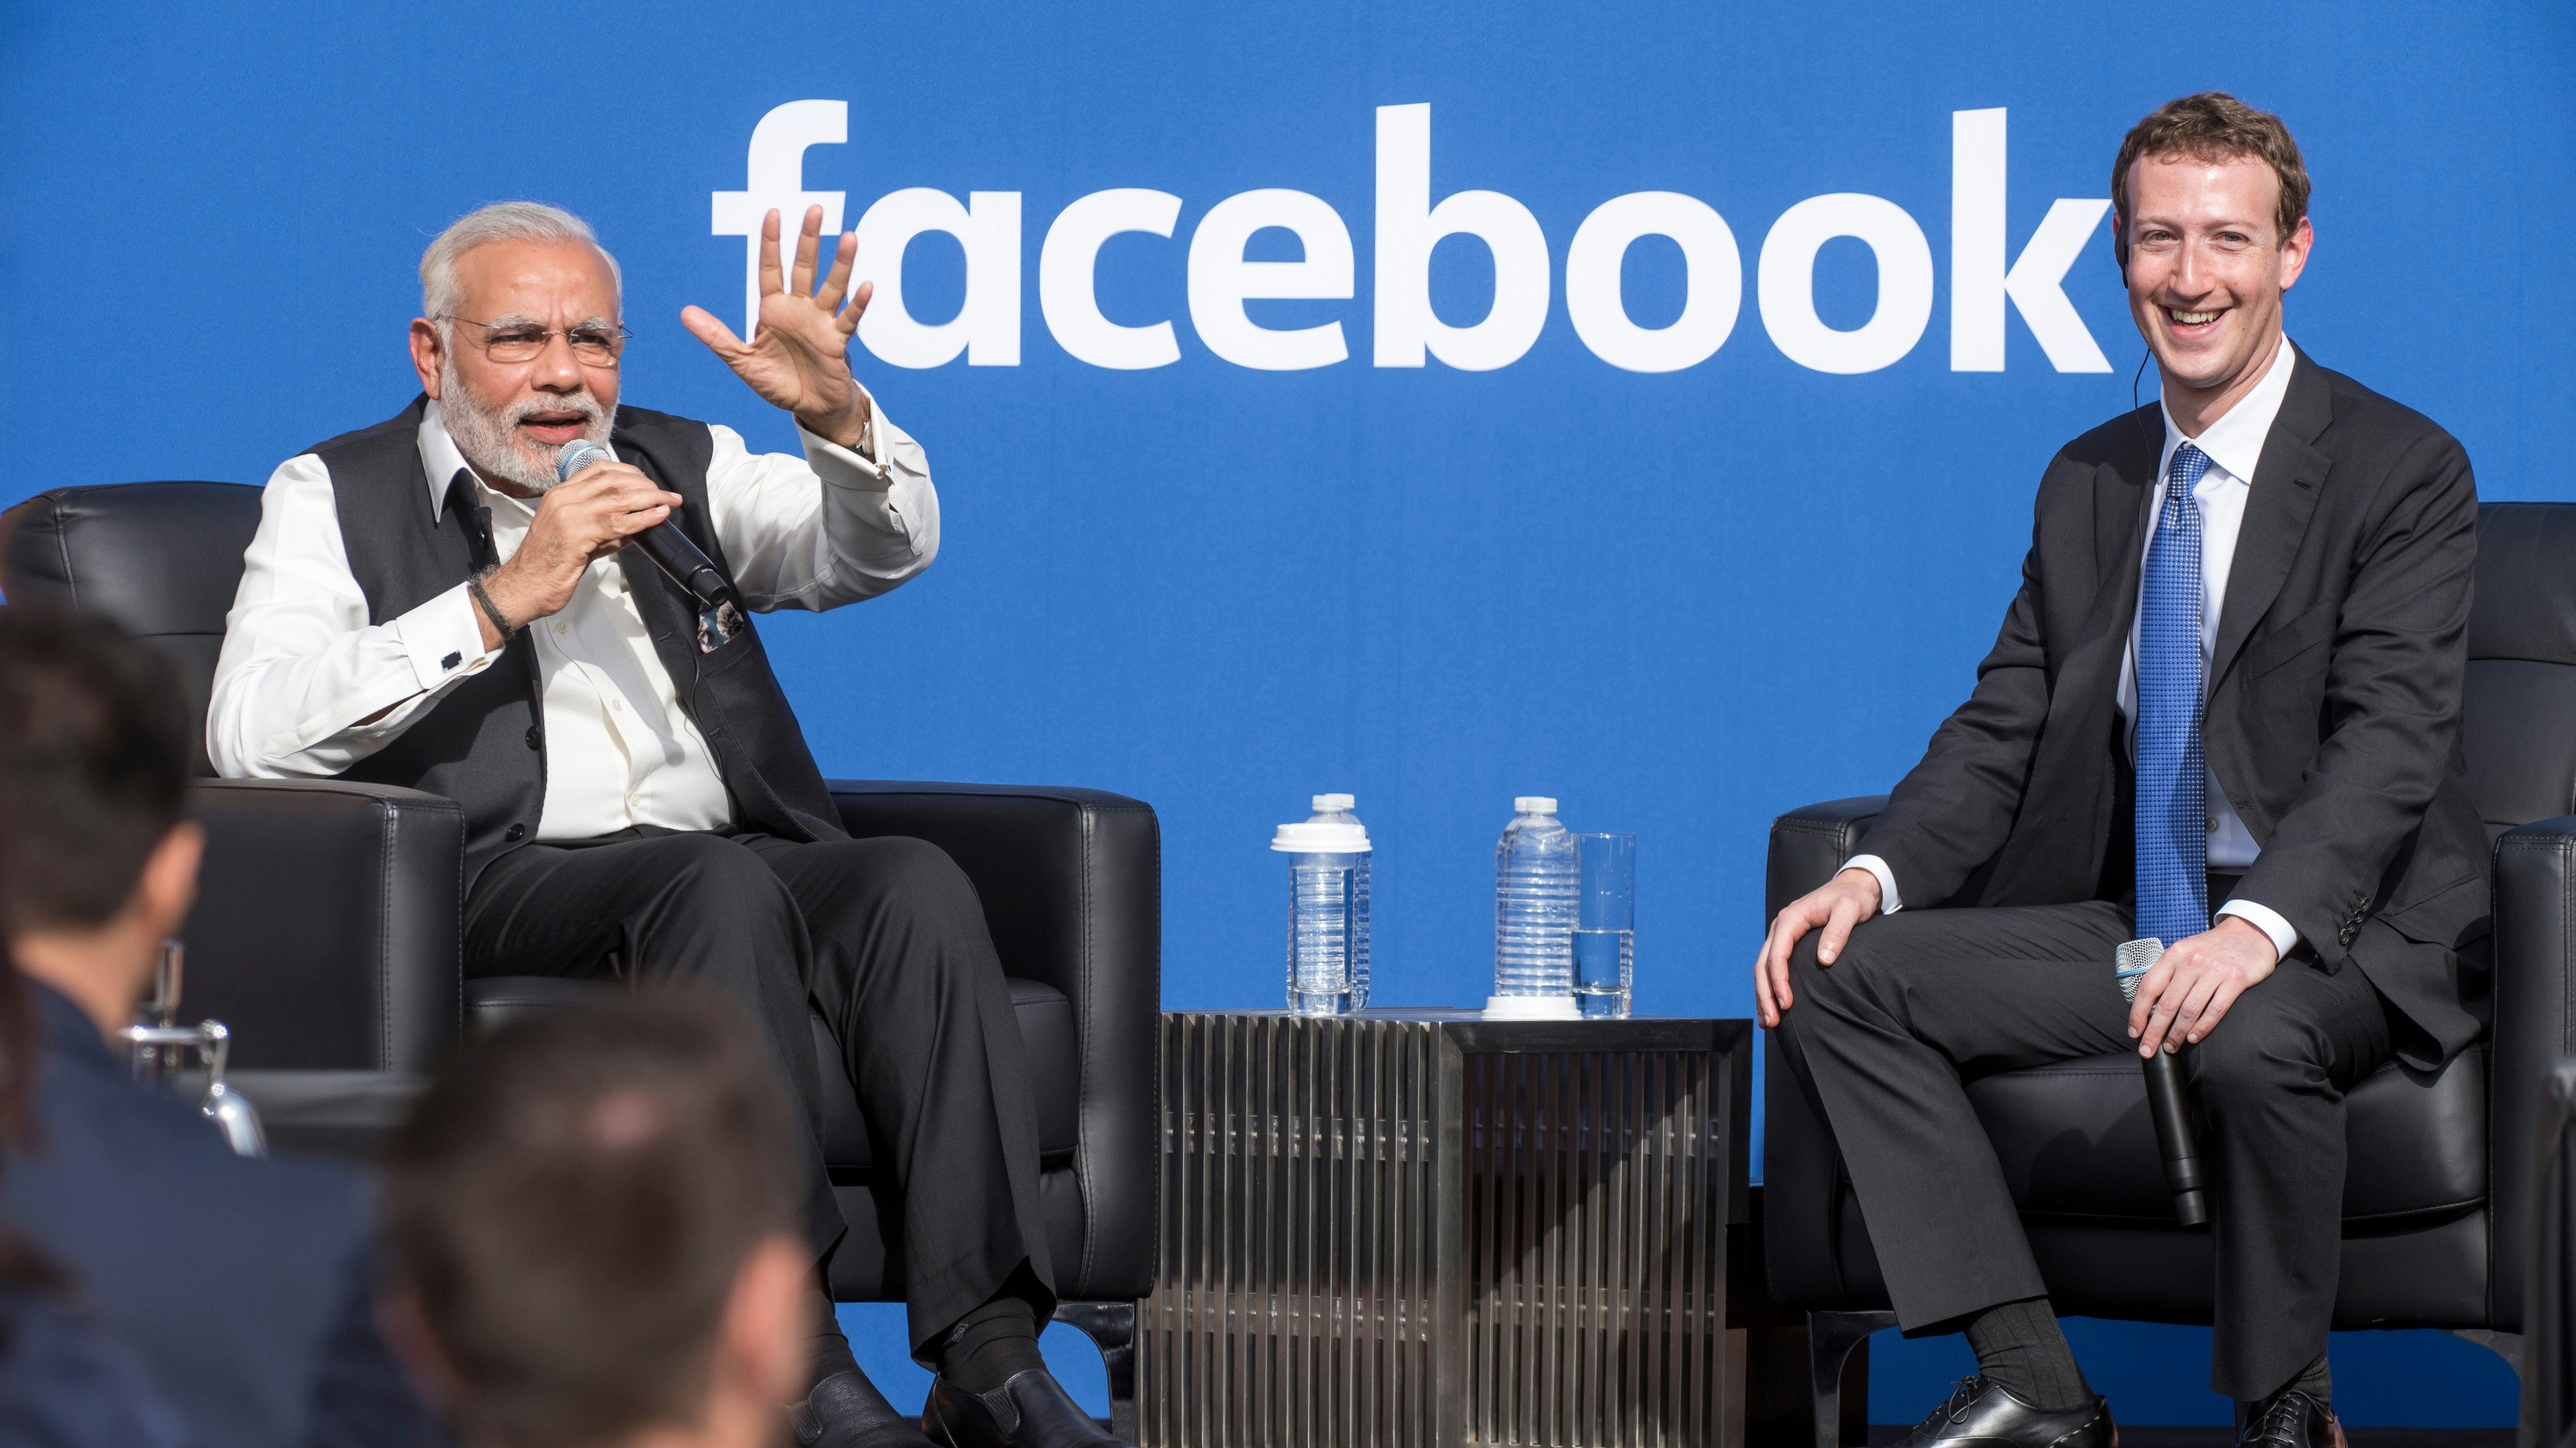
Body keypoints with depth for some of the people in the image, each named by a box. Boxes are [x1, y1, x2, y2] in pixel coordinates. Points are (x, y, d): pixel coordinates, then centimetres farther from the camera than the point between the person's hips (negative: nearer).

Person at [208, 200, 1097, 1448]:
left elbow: (882, 550, 9)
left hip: (738, 863, 4)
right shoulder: (334, 497, 10)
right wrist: (505, 599, -12)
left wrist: (833, 410, -13)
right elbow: (250, 737, -7)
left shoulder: (680, 468, 23)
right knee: (721, 888, -34)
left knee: (916, 887, -27)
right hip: (495, 879, -4)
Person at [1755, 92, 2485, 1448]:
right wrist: (1875, 874, -10)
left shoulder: (2403, 470, -8)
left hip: (2342, 931, -6)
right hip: (2132, 919, 6)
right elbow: (2004, 725, 10)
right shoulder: (2087, 484, 12)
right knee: (1835, 977, -11)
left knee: (2249, 1039, -39)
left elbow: (2390, 741, -18)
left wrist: (2256, 928, -35)